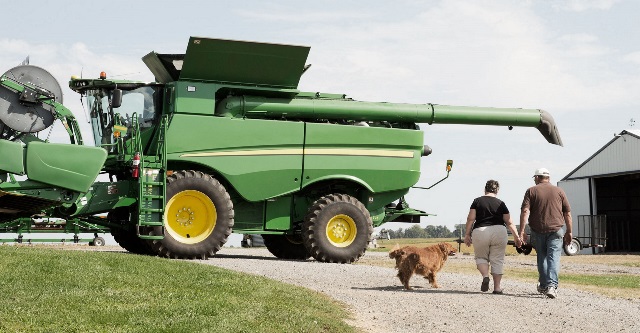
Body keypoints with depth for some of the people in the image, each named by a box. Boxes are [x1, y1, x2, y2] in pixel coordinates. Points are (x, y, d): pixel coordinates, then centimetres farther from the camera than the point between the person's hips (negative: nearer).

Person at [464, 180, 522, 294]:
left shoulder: (477, 201, 5)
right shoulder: (500, 203, 8)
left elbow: (471, 219, 0)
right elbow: (509, 222, 7)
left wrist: (467, 234, 7)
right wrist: (516, 236, 13)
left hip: (480, 232, -1)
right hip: (499, 231, 1)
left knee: (481, 257, 17)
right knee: (497, 260, 8)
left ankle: (485, 276, -9)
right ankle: (497, 287, 6)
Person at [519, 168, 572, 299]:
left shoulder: (531, 191, 3)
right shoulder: (559, 191, 8)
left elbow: (525, 211, -7)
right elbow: (567, 213, 9)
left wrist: (522, 231, -9)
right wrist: (569, 232, 15)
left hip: (538, 230, 0)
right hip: (556, 229, 0)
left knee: (542, 258, 14)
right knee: (554, 258, -5)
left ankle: (544, 286, 22)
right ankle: (552, 285, -20)